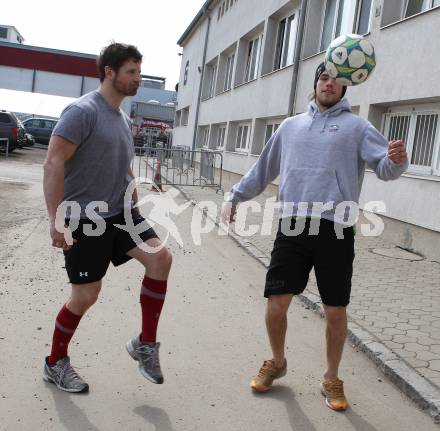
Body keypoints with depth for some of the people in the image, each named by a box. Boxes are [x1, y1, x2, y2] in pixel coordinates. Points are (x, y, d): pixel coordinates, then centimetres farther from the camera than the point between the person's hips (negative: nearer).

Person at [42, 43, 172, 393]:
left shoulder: (124, 120, 14)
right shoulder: (83, 111, -13)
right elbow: (53, 163, -19)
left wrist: (135, 210, 22)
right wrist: (56, 220, -25)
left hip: (120, 214, 7)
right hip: (85, 220, -7)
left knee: (160, 258, -12)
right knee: (85, 296, 0)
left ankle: (145, 344, 3)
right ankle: (55, 363, 25)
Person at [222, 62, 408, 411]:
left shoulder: (357, 126, 9)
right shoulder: (291, 126, 18)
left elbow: (383, 166, -4)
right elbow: (264, 168, 25)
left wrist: (396, 161, -27)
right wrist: (235, 196, 22)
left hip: (336, 230, -2)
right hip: (292, 227, 2)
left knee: (336, 312, 5)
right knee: (276, 304, -1)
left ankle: (332, 380, 27)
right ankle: (277, 363, 28)